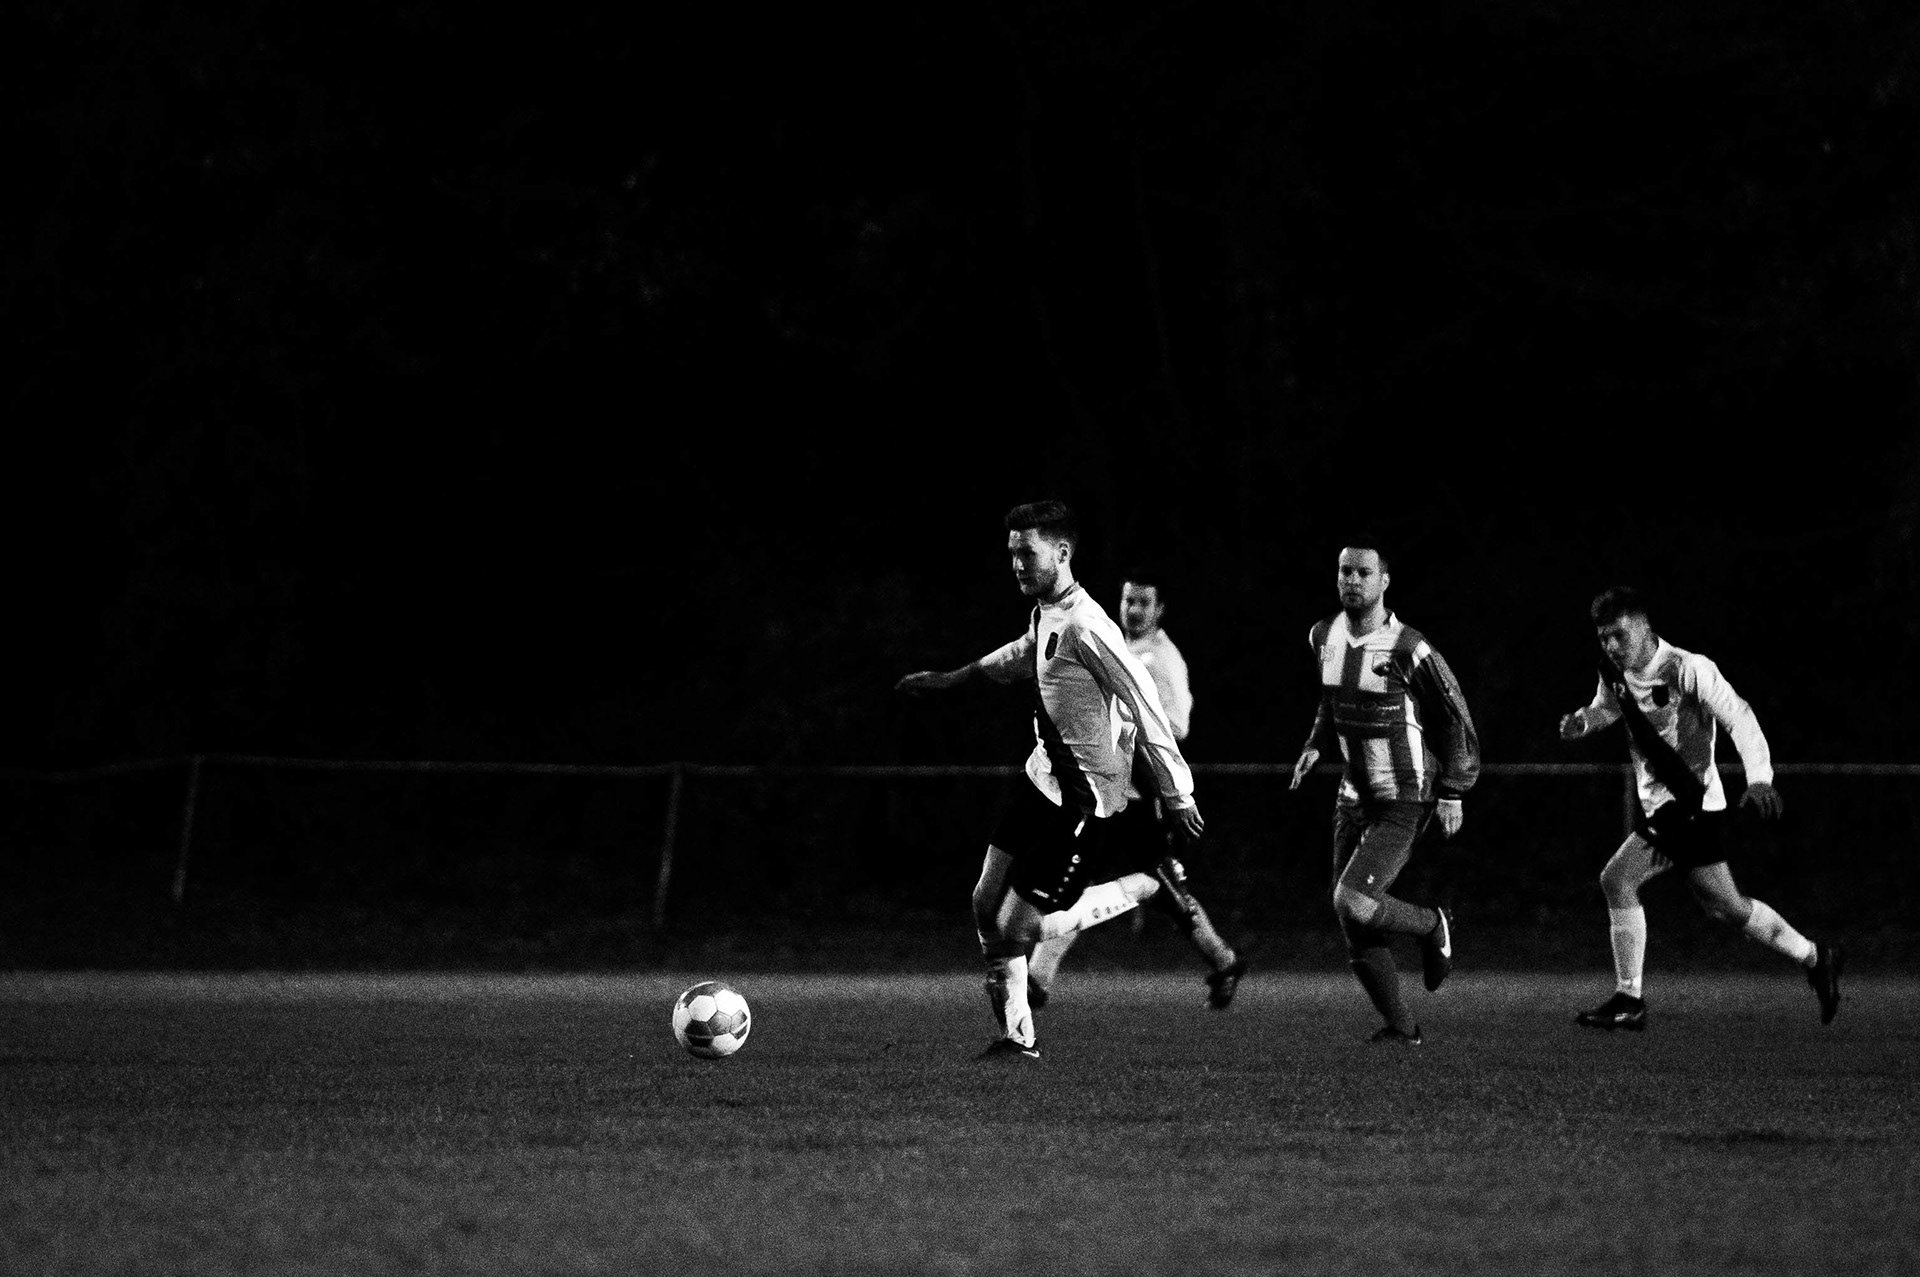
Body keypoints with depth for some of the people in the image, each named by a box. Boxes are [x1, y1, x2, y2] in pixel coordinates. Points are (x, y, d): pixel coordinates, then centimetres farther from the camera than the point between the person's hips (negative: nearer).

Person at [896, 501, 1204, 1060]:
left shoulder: (1087, 628, -24)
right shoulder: (1046, 613, 5)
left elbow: (1145, 704, -22)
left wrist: (1177, 793, -18)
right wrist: (953, 677, 36)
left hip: (1083, 798, -9)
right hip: (1042, 776, 9)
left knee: (1020, 926, -8)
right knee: (987, 903, 6)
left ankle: (1153, 886, 6)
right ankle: (1017, 1036, 16)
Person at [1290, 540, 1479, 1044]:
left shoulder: (1406, 650, -18)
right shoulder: (1325, 638, 3)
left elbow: (1455, 718, -8)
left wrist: (1453, 793, -8)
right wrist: (1314, 744, 12)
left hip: (1403, 804, -7)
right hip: (1355, 795, 7)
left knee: (1353, 903, -20)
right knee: (1354, 928, 2)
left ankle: (1433, 926, 9)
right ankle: (1400, 1027, 14)